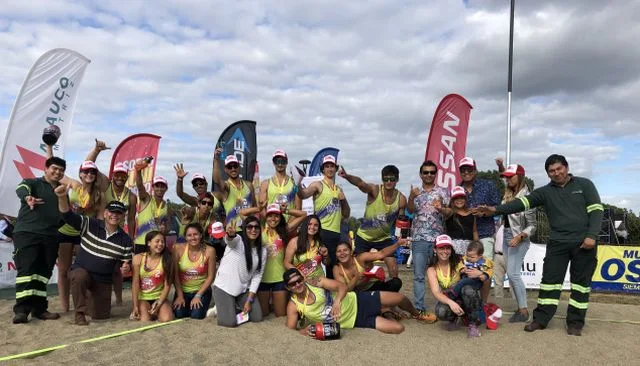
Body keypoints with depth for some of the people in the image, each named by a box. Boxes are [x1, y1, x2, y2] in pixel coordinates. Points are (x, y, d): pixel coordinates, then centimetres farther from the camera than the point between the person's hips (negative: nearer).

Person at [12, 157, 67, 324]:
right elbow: (21, 188, -19)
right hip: (26, 233, -5)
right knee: (26, 270, -13)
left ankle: (39, 308, 8)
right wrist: (28, 197, -42)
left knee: (44, 272, 4)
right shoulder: (33, 182, 5)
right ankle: (21, 309, -13)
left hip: (50, 237, 5)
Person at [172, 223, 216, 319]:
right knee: (179, 314, -17)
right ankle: (186, 304, 17)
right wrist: (180, 295, -9)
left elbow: (211, 276, -10)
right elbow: (175, 274, -6)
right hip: (183, 290, 1)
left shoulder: (209, 250, -15)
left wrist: (198, 295, -12)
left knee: (196, 315, -18)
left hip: (202, 290, -1)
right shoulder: (178, 249, -12)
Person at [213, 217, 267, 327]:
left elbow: (257, 276, 0)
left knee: (257, 317, -1)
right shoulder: (237, 241, -13)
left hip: (244, 289, 5)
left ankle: (236, 308, 26)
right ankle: (219, 309, 19)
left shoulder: (262, 251, 0)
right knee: (230, 322, -14)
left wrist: (249, 301, -6)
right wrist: (231, 234, -65)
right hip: (224, 286, -5)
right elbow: (229, 240, -39)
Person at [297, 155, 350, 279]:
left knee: (333, 265, 12)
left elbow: (346, 215, 20)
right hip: (321, 231, -6)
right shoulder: (318, 185, 0)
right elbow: (302, 195, -21)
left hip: (336, 233, 6)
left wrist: (344, 200, 3)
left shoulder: (339, 189, 19)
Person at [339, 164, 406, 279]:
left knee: (392, 265, -7)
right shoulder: (374, 190, -22)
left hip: (384, 238, 2)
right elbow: (360, 183, -43)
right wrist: (347, 176, -63)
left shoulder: (401, 199, -13)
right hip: (364, 236, -1)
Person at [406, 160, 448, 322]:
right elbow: (410, 210, -5)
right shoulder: (415, 192, 11)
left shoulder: (442, 192, 7)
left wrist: (441, 208, -18)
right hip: (419, 239, 1)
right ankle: (419, 308, 8)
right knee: (419, 275, 2)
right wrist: (411, 197, -24)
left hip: (438, 238, -1)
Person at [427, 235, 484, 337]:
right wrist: (450, 302, -42)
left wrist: (480, 274, -38)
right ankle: (454, 318, 2)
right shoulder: (432, 270, -8)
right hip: (446, 300, 0)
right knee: (441, 311, -35)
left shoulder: (458, 262, -8)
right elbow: (436, 292, -21)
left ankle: (472, 325, -17)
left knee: (468, 289, -34)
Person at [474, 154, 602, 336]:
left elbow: (596, 210, -1)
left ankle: (575, 323, 15)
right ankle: (541, 319, 8)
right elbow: (523, 202, -2)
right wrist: (496, 210, -15)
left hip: (583, 243, -2)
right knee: (550, 280, 1)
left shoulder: (584, 184, 4)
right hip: (557, 243, 2)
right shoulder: (546, 192, 8)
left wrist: (591, 236, -13)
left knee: (581, 282, 5)